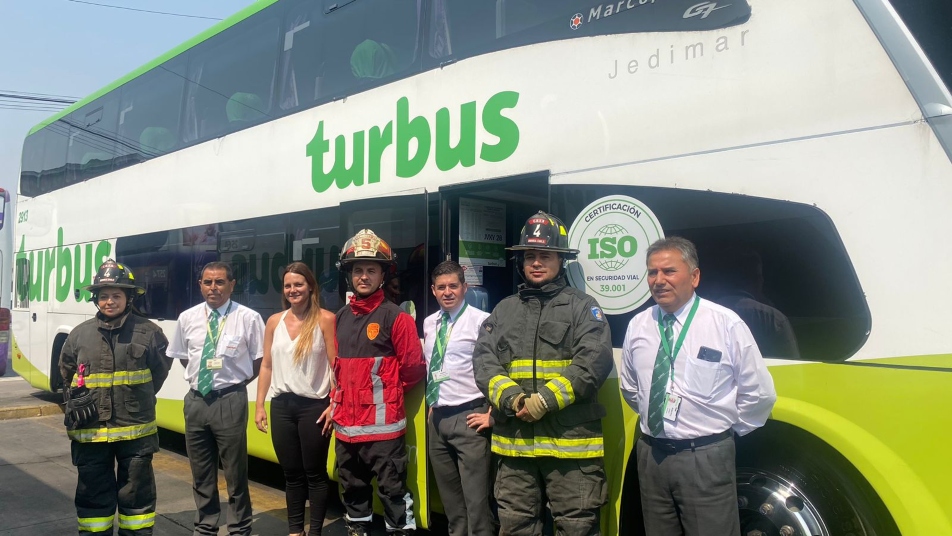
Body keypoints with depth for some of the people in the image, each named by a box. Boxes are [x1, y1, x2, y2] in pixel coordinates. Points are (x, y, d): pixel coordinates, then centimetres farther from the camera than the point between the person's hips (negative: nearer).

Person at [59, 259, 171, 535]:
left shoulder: (148, 332, -4)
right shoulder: (80, 334, 2)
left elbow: (160, 370, 8)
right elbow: (67, 375, 18)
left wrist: (139, 397, 6)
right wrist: (76, 403, 11)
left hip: (135, 431, -2)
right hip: (90, 431, 2)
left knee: (137, 494, 9)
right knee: (93, 495, 12)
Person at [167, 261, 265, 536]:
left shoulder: (248, 318, -8)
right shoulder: (187, 318, 4)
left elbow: (260, 360, -1)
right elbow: (182, 356, 18)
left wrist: (235, 381, -3)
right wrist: (200, 376, 7)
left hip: (230, 401, -4)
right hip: (196, 399, 4)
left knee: (235, 471, 5)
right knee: (200, 471, 17)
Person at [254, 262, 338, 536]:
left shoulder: (325, 319, -7)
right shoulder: (274, 321, 8)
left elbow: (336, 366, -8)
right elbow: (266, 366, 10)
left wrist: (335, 405, -13)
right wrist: (259, 406, 7)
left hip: (314, 406, -4)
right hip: (281, 405, 5)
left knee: (314, 473, 6)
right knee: (291, 473, 14)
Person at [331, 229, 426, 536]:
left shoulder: (395, 317, -9)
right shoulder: (340, 318, 10)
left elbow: (414, 369, -8)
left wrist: (385, 391, 3)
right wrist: (336, 400, 11)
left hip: (382, 425, -6)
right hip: (345, 424, 6)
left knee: (393, 491, -2)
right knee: (353, 489, 19)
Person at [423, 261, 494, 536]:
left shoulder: (482, 320, -11)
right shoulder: (429, 323, 11)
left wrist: (494, 413, -13)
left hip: (469, 418, -7)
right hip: (437, 417, 7)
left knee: (475, 498, -4)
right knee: (449, 496, 18)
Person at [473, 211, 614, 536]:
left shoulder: (583, 307, 2)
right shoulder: (504, 310, 14)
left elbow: (593, 362, -11)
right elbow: (484, 361, 4)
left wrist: (546, 400, -19)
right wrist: (510, 397, -15)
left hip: (570, 440, -4)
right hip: (514, 440, 4)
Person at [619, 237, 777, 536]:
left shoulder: (726, 324, -9)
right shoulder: (638, 326, 3)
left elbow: (759, 393, -2)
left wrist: (728, 430, 4)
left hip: (706, 459, -4)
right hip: (651, 455, 4)